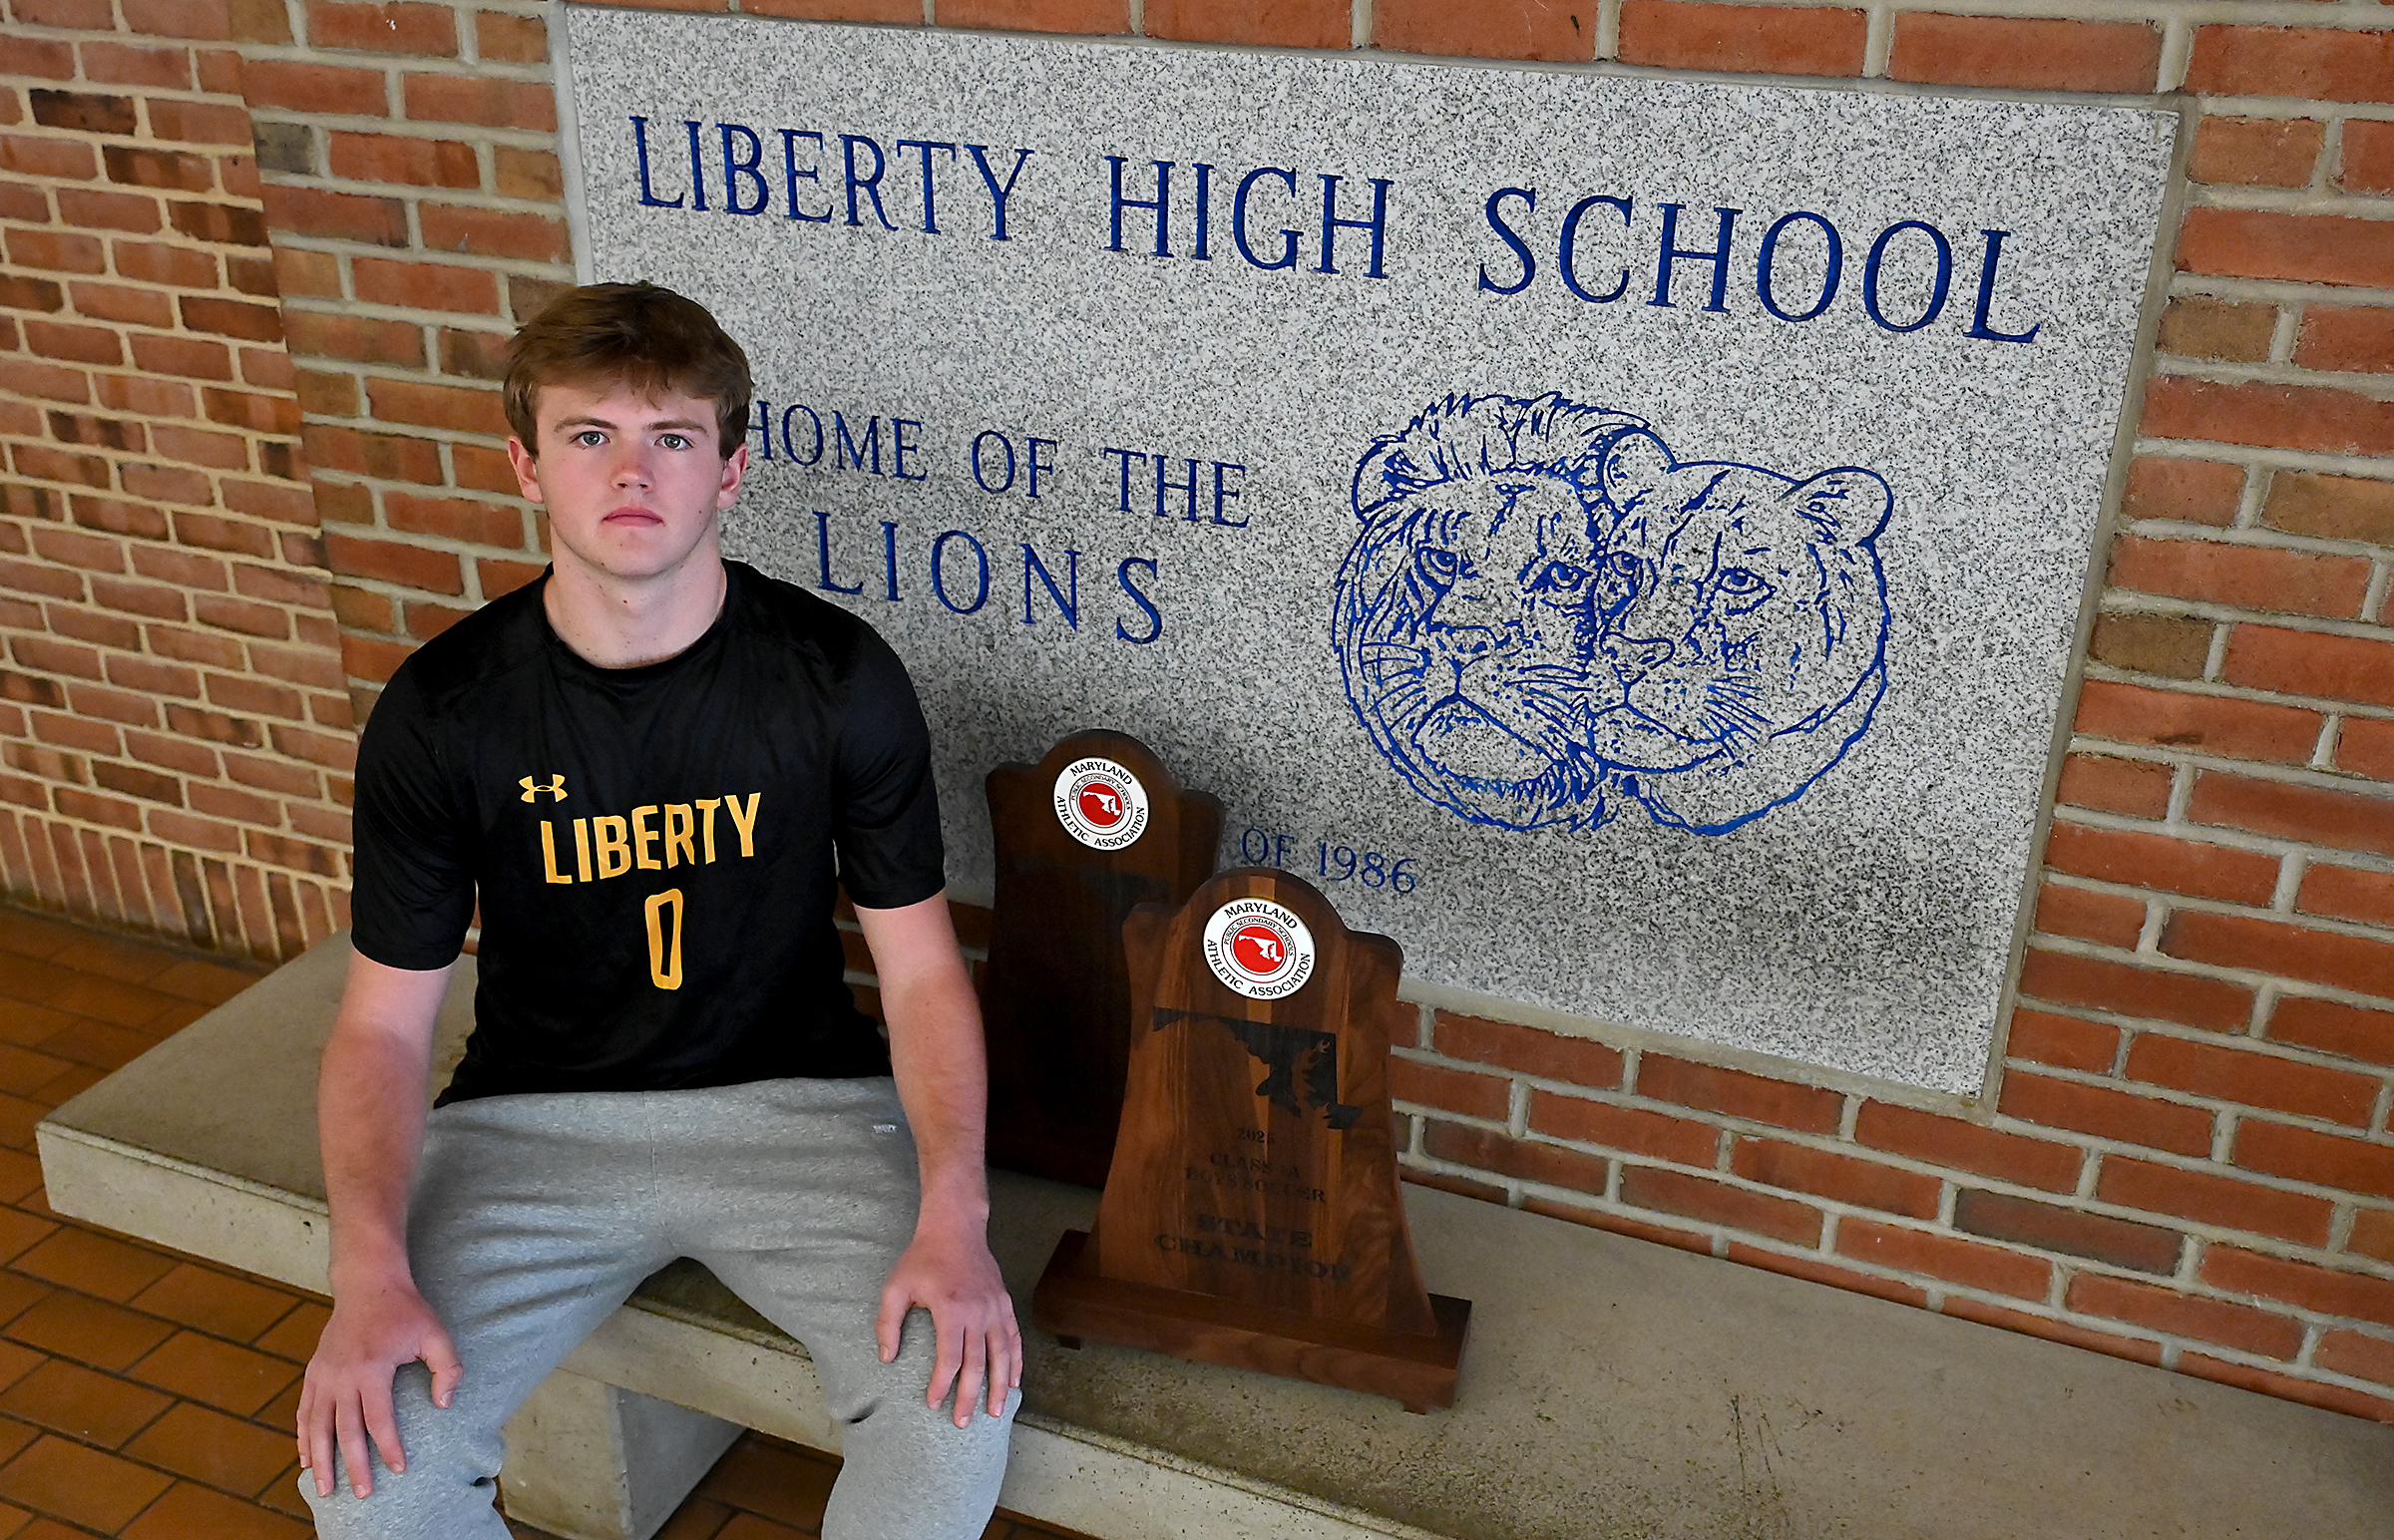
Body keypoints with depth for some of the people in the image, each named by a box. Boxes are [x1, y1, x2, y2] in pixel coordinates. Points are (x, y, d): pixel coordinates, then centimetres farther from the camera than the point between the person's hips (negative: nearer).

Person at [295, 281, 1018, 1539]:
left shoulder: (839, 675, -9)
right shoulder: (440, 710, -8)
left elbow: (922, 972, -5)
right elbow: (383, 1023, -3)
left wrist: (953, 1213, -20)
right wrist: (369, 1270, -19)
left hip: (796, 1102, 0)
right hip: (533, 1119, 1)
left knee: (960, 1396, -21)